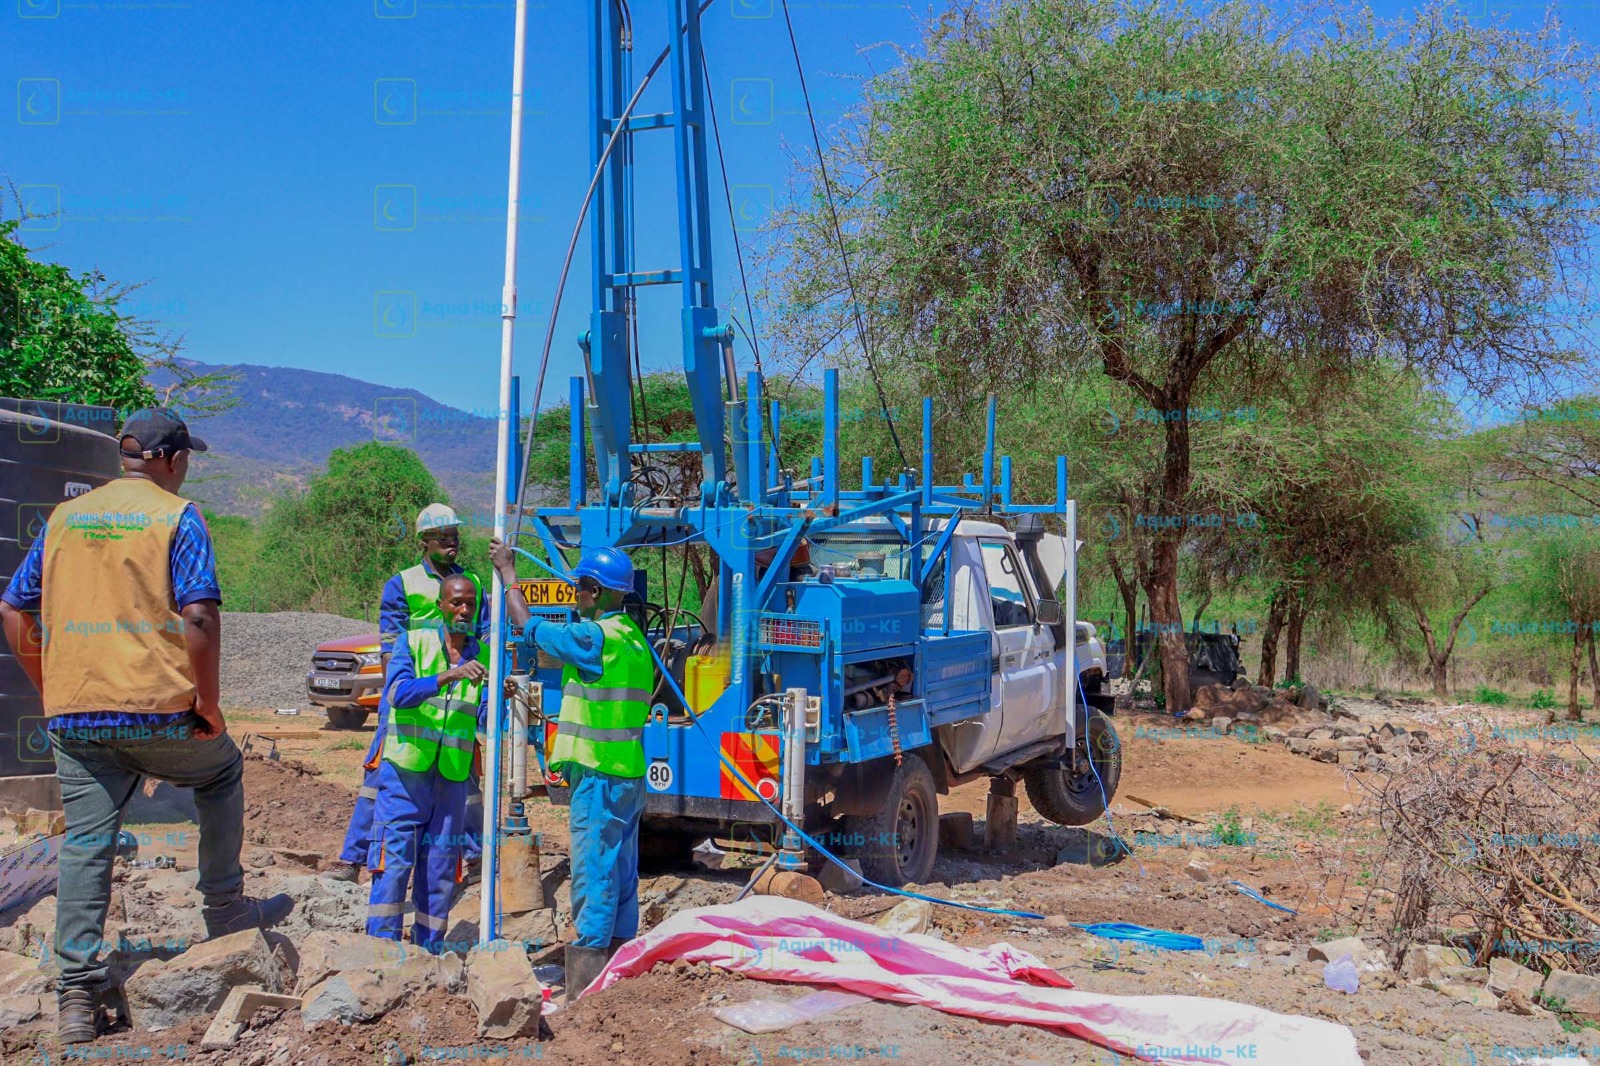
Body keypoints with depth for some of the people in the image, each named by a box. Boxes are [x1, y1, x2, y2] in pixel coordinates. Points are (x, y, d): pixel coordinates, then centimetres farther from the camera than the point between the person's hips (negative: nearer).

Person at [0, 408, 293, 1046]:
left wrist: (51, 690, 21)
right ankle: (224, 910, 27)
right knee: (221, 770, 22)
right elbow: (200, 616, -15)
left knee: (85, 843, 7)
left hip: (73, 717, 4)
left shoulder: (65, 516, 13)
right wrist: (208, 704, -7)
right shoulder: (177, 516, -4)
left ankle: (77, 991, 7)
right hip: (157, 709, -4)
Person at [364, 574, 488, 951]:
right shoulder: (413, 642, -1)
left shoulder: (482, 656, 7)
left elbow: (484, 720, -2)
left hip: (452, 778, 3)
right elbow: (399, 693, -18)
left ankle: (428, 952, 19)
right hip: (405, 771, -3)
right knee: (394, 862, -5)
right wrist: (449, 675, -30)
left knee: (440, 871, 8)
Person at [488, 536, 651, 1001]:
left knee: (593, 881, -6)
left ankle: (581, 993, -3)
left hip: (599, 778, -9)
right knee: (620, 881, 13)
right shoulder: (633, 639, 14)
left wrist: (507, 573, 8)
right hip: (629, 776, 10)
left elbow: (529, 627, -5)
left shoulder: (595, 637, -15)